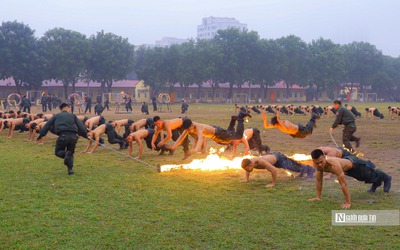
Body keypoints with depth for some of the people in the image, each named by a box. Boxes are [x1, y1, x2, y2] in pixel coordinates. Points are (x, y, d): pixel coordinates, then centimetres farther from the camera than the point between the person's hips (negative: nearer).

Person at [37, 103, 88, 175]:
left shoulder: (56, 116, 20)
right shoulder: (73, 115, 20)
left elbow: (47, 125, 19)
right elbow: (81, 126, 12)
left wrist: (40, 135, 22)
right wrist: (86, 135, 17)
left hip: (63, 136, -1)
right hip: (73, 136, 1)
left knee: (58, 152, 19)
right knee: (71, 153, 21)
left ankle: (65, 154, -17)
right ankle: (70, 169, 0)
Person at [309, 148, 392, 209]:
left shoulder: (334, 164, -49)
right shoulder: (318, 164, -28)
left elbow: (343, 184, -45)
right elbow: (318, 180, -11)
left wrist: (348, 203, -42)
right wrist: (318, 197, -8)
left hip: (355, 165, -6)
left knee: (371, 174, 25)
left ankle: (386, 178, 57)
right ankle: (376, 183, 66)